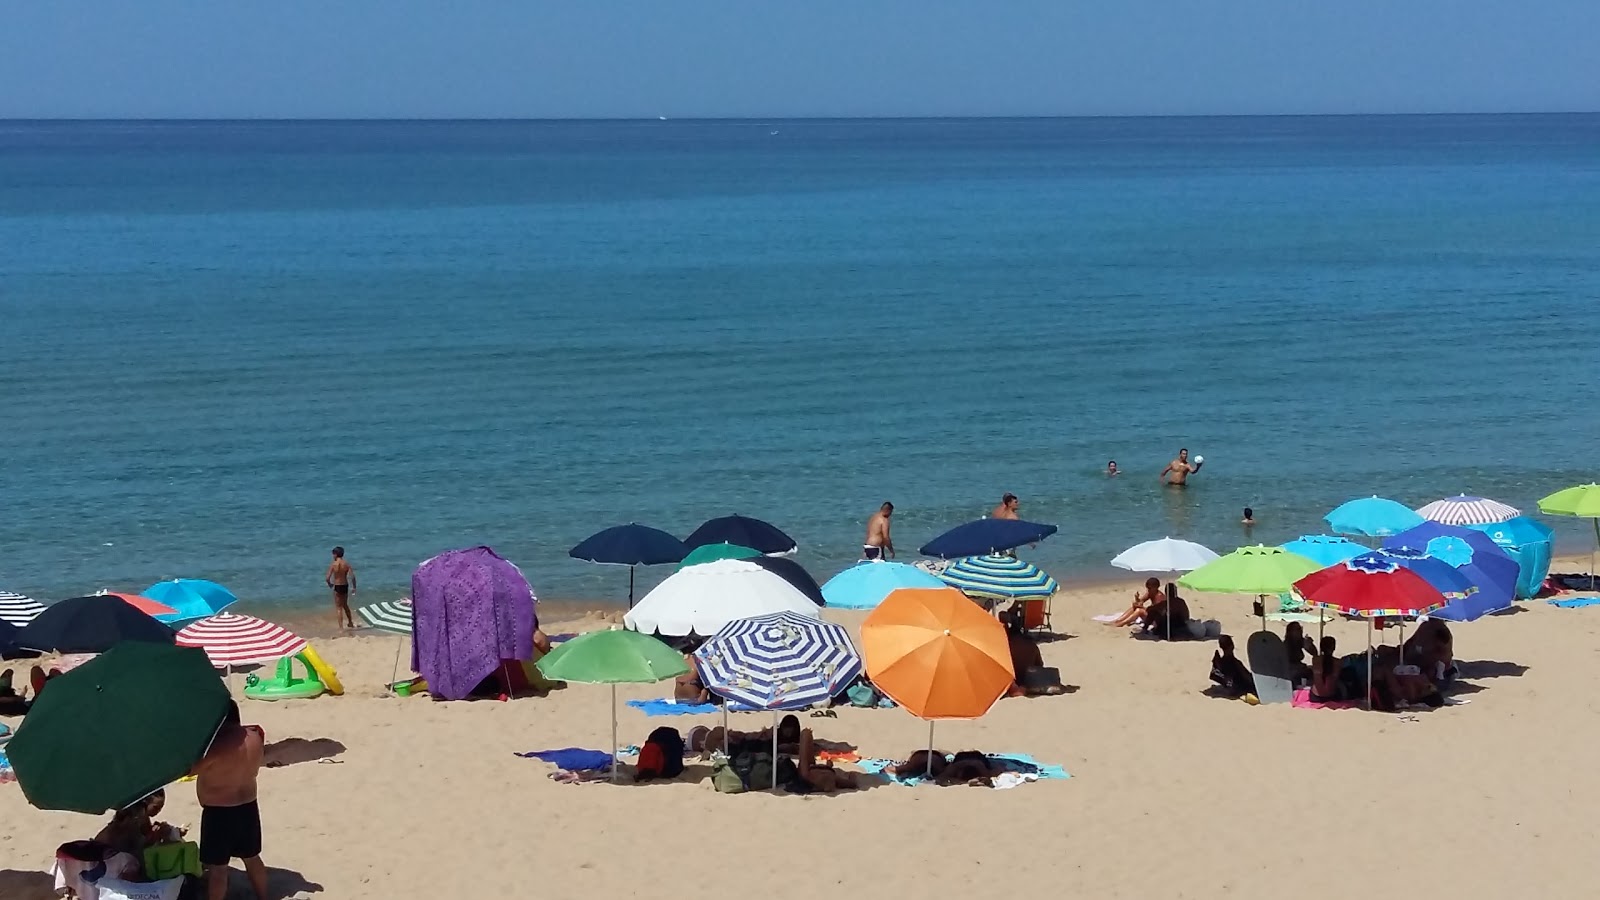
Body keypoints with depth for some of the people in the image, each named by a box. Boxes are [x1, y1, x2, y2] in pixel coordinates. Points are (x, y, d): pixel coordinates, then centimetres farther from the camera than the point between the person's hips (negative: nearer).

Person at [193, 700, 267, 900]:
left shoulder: (217, 746, -25)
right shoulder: (255, 736, -4)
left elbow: (190, 769, -15)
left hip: (219, 813, -7)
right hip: (248, 807, 7)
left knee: (217, 867, 4)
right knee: (252, 858, 21)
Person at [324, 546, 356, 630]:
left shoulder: (333, 564, -12)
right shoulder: (346, 563, -4)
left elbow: (327, 578, -15)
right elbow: (352, 576, -9)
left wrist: (330, 584, 7)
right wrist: (354, 587, 2)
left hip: (337, 587, -4)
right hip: (345, 586, 4)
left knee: (339, 608, 4)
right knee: (345, 605, 25)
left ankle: (341, 627, 2)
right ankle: (350, 623, 39)